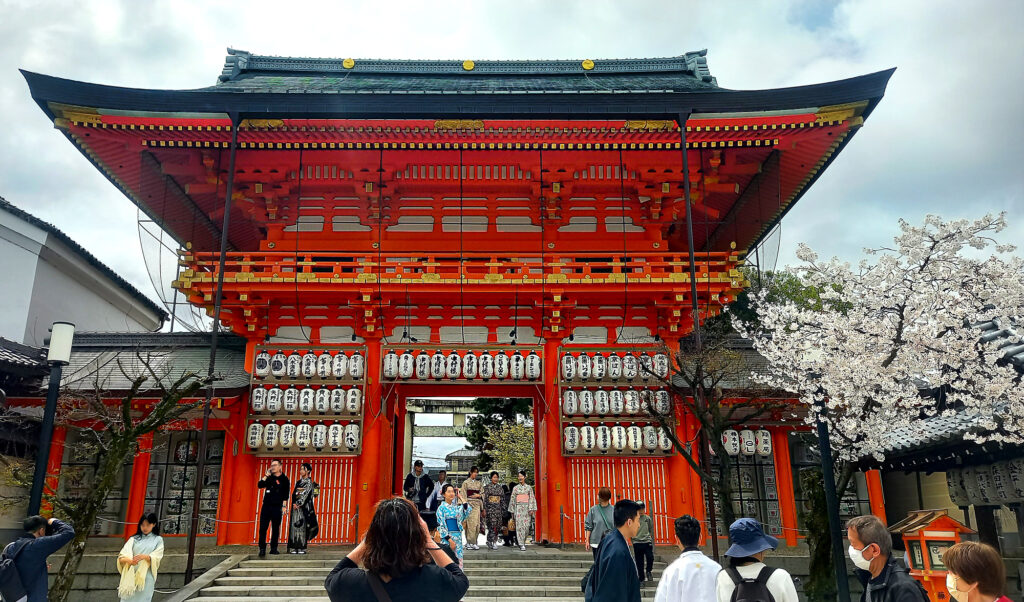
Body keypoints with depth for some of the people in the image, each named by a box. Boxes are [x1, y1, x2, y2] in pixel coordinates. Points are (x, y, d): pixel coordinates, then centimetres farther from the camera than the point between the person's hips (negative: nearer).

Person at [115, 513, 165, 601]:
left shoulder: (158, 540, 9)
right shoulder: (134, 539, 11)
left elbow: (156, 559, -2)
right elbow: (121, 557, 0)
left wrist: (144, 556, -22)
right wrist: (128, 560, -23)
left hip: (146, 578, -1)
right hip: (131, 576, 1)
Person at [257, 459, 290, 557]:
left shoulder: (284, 479, 3)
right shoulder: (269, 477, 11)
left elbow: (286, 494, 2)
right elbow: (260, 485, -2)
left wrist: (284, 506, -4)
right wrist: (266, 475, -8)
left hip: (277, 507, -2)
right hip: (266, 506, 2)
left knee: (276, 529, 2)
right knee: (263, 528, -4)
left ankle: (273, 548, 11)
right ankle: (262, 549, 1)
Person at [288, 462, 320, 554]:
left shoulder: (309, 482, -2)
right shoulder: (298, 482, 17)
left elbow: (306, 495, -10)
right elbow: (294, 494, 13)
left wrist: (298, 503, -15)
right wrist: (294, 503, -1)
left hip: (304, 506, -6)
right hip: (296, 505, 6)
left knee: (302, 525, -8)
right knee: (294, 525, 1)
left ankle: (302, 548, -6)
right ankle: (294, 548, 3)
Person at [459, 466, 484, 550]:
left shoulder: (479, 483, 15)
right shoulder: (466, 482, 4)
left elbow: (482, 494, 18)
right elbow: (464, 495, 1)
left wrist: (478, 495, -3)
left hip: (477, 504, 4)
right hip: (469, 503, -3)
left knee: (476, 523, -3)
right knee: (470, 523, -8)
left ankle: (474, 542, 3)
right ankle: (470, 542, -4)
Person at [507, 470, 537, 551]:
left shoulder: (529, 488, 8)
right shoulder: (515, 488, 8)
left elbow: (532, 499, 4)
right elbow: (512, 499, 9)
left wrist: (531, 509, -6)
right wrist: (512, 511, 6)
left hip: (527, 508, 1)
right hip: (518, 508, -1)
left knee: (526, 526, -2)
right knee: (519, 525, -8)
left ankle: (523, 541, 21)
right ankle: (522, 545, -9)